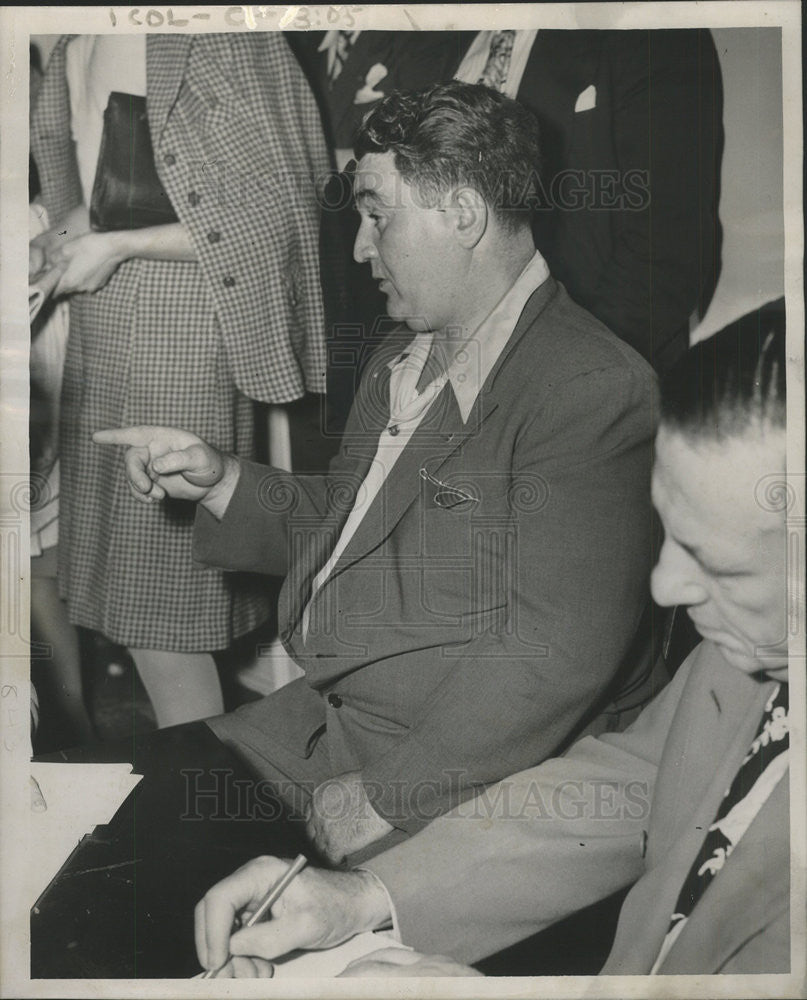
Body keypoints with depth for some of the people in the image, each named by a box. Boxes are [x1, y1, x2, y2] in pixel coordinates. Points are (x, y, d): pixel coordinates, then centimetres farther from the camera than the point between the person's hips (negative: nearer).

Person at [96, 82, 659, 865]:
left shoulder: (592, 389, -18)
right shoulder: (396, 366, 14)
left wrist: (386, 798, -20)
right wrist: (219, 480, 8)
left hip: (439, 769, -8)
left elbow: (555, 653, -24)